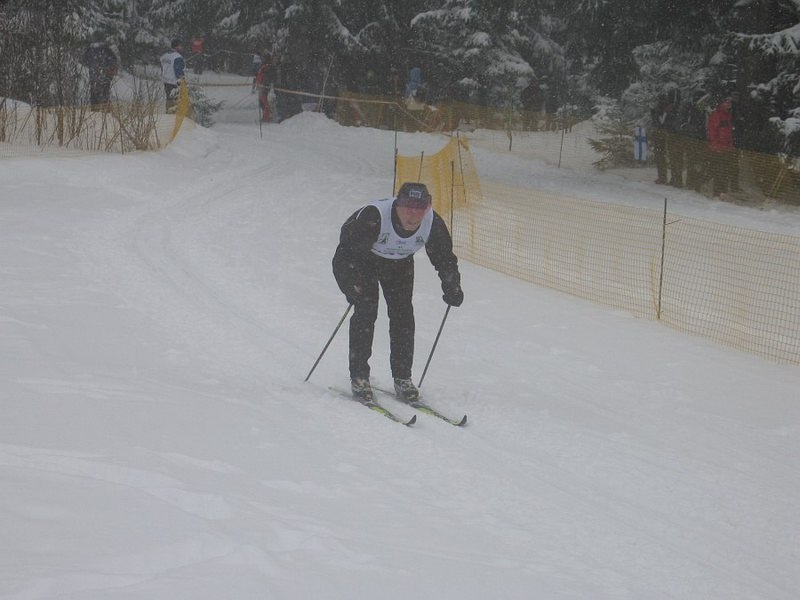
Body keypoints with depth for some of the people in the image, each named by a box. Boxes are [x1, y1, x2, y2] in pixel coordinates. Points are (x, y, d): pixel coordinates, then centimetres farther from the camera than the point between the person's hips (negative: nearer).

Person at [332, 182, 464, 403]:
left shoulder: (433, 223, -27)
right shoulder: (373, 217, -40)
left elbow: (444, 258, -10)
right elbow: (347, 248, -34)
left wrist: (452, 288, -20)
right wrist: (352, 285, -43)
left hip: (400, 263, 4)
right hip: (363, 259, -4)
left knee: (403, 313, -6)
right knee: (366, 311, -15)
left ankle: (403, 378, 4)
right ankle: (359, 376, -5)